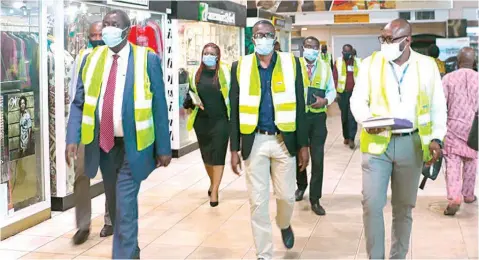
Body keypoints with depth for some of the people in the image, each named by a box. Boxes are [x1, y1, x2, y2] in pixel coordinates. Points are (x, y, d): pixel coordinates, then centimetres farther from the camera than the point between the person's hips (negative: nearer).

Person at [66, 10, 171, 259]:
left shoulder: (147, 59, -5)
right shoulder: (91, 59, 4)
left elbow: (159, 106, -5)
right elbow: (79, 103, 4)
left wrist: (163, 147, -6)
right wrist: (73, 138, -9)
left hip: (132, 145, -4)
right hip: (102, 144, 4)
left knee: (125, 205, -9)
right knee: (114, 204, 18)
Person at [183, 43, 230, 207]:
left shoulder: (225, 73, -4)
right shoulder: (196, 75, 5)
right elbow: (189, 97, 13)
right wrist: (192, 102, -8)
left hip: (220, 121, -4)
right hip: (201, 122, 4)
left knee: (218, 155, -4)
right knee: (206, 155, 16)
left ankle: (214, 191, 2)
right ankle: (213, 183, 37)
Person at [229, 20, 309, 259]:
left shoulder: (291, 63, 0)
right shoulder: (240, 66, 1)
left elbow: (299, 106, 2)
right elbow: (235, 110, 3)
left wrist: (303, 144, -1)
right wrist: (234, 148, 0)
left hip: (284, 141, 0)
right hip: (254, 142, 0)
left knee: (286, 196, 8)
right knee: (258, 201, 3)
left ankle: (284, 225, 43)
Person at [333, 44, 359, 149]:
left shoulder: (357, 62, 6)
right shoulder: (338, 62, 2)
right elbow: (334, 78, 1)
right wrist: (335, 92, -6)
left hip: (354, 92, 0)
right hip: (342, 93, 0)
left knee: (352, 116, -6)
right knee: (344, 116, 9)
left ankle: (351, 139, -6)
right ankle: (346, 137, 21)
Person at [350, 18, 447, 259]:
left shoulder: (427, 65, 3)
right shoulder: (370, 64, 1)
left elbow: (438, 107, 6)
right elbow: (357, 100, 1)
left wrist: (436, 138, -5)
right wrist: (367, 119, -20)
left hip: (412, 144, 1)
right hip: (377, 142, -1)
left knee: (404, 207, 12)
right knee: (372, 204, -7)